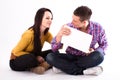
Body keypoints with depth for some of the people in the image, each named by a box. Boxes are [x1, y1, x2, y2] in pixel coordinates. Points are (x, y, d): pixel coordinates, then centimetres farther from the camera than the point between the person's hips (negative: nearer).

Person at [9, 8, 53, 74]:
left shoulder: (46, 34, -9)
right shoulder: (29, 34, -28)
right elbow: (16, 52, -21)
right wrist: (36, 57, -22)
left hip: (33, 57, 6)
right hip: (16, 61, -6)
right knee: (30, 58, -39)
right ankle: (43, 65, -10)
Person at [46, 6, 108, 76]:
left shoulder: (97, 28, -16)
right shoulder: (69, 27, -18)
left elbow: (104, 44, 3)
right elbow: (54, 48, -18)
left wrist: (94, 51, -18)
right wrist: (59, 35, -37)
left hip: (87, 58, 0)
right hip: (71, 57, 0)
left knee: (99, 56, -34)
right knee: (50, 57, -25)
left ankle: (65, 67, -19)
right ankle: (84, 71, -26)